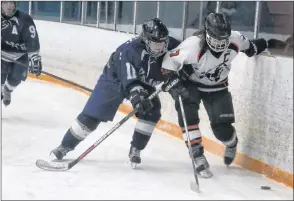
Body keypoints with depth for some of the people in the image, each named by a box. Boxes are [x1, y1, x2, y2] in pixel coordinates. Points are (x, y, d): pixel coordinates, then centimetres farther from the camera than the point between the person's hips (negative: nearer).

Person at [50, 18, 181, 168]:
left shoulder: (170, 46, -22)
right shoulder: (130, 50, -37)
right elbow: (129, 79, -45)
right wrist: (136, 95, -61)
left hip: (144, 83, 5)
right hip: (115, 79, -4)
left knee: (152, 112, -16)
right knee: (91, 115, -6)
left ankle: (135, 150, 0)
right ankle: (65, 146, 9)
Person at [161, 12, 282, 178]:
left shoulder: (235, 40, -22)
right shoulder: (194, 45, -36)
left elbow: (250, 47, 4)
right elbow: (169, 60, -30)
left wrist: (267, 44, 3)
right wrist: (172, 81, -41)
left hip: (217, 87, 2)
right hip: (190, 83, -2)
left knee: (222, 129, -5)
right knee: (187, 114, -29)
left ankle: (232, 143, 33)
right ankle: (198, 156, -19)